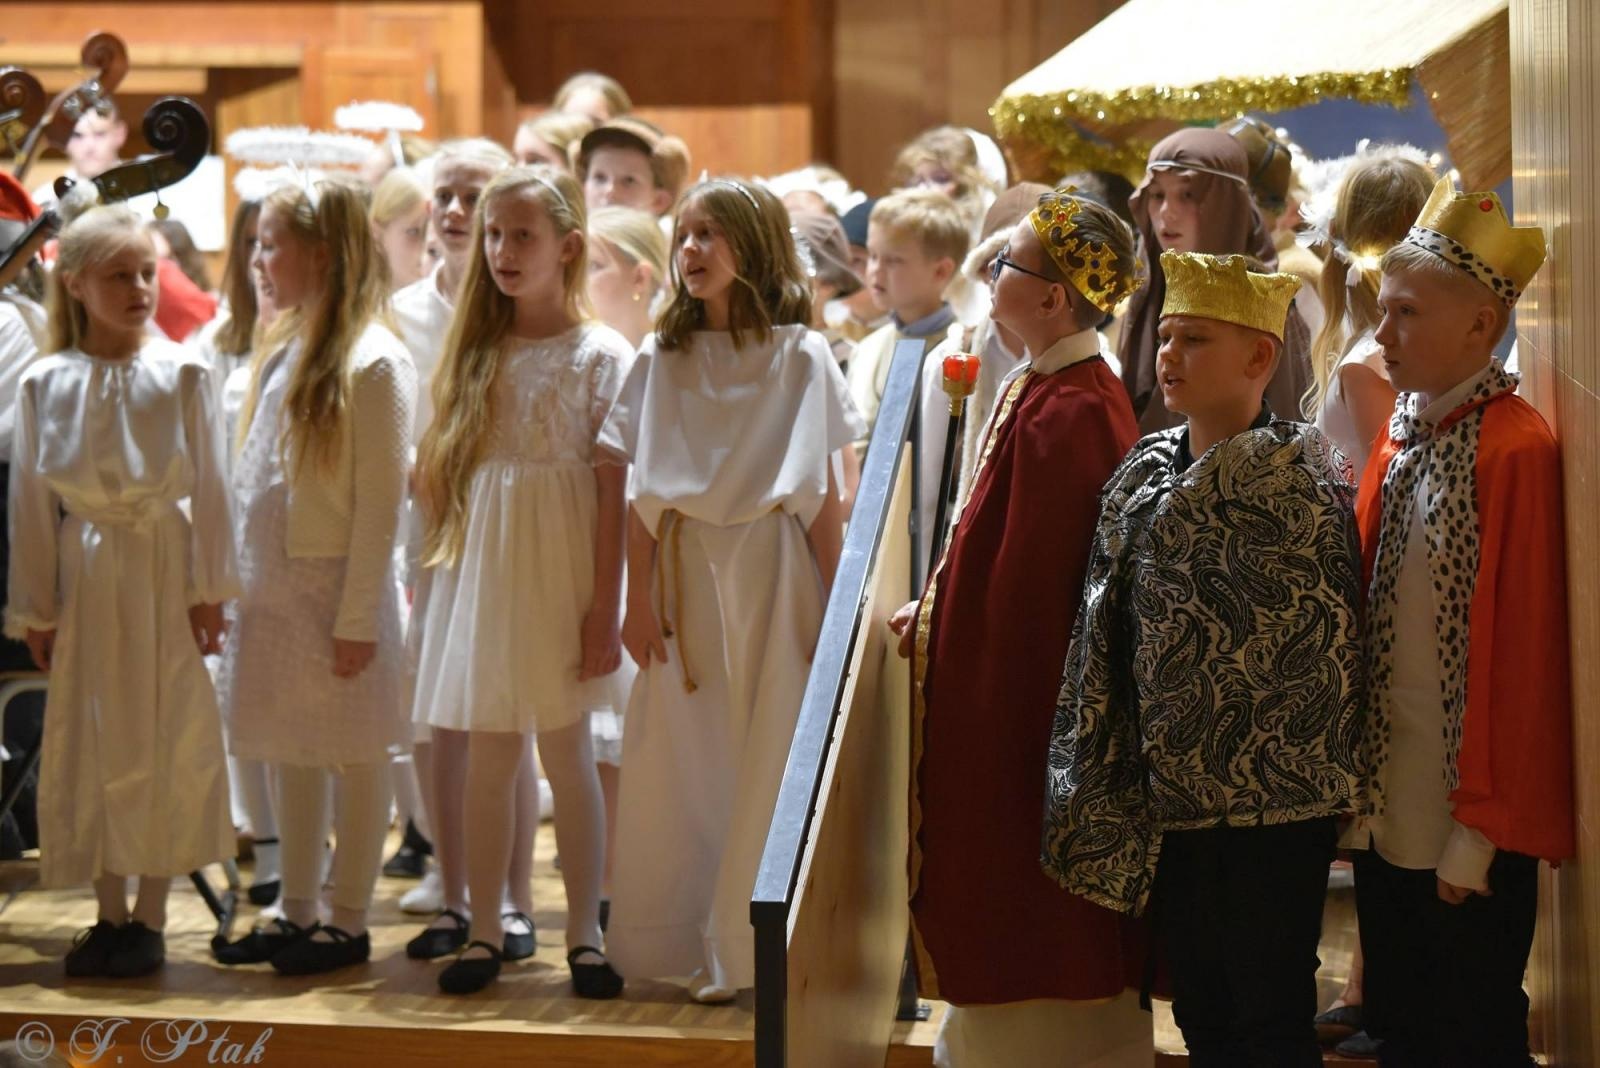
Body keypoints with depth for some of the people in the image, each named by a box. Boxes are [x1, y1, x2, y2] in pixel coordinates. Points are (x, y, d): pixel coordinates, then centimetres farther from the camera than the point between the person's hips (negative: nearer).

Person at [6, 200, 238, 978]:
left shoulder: (181, 375, -5)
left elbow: (208, 489, -3)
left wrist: (208, 591, -7)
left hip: (163, 570, -2)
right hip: (86, 574, 2)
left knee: (165, 739, 1)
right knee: (89, 741, 7)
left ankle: (149, 916, 10)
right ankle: (109, 914, 17)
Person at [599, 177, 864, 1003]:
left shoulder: (799, 356, 0)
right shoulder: (660, 359, 7)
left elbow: (823, 496, 0)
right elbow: (641, 496, 5)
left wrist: (836, 604, -2)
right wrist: (640, 600, -1)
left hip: (772, 571, -2)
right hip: (685, 572, 2)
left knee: (774, 760, -1)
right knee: (681, 758, 3)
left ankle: (759, 948, 8)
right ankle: (692, 942, 13)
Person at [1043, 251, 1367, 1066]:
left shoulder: (1297, 480, -12)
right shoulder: (1147, 472, 8)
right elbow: (1108, 630, 12)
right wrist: (1103, 789, 12)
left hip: (1271, 805, -7)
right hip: (1171, 795, 7)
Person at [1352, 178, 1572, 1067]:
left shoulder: (1516, 449, -17)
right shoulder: (1405, 436, 8)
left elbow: (1519, 649, -18)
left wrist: (1480, 831, -16)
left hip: (1466, 825, -7)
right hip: (1391, 807, 8)